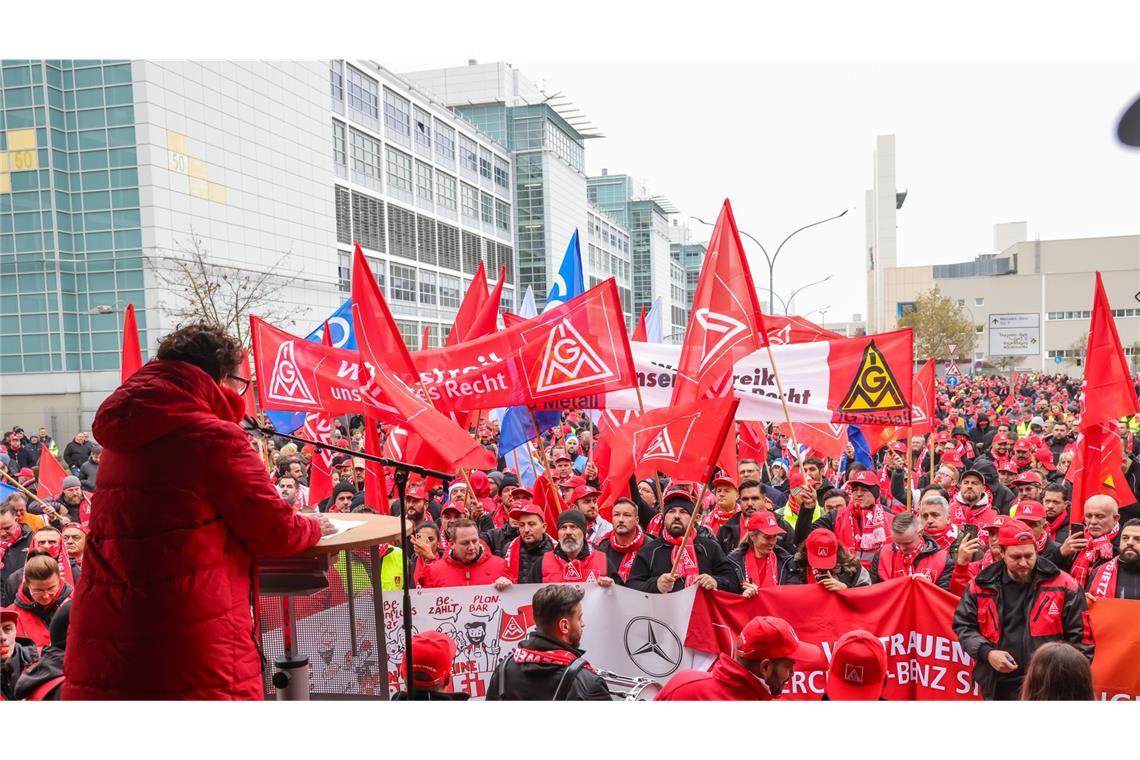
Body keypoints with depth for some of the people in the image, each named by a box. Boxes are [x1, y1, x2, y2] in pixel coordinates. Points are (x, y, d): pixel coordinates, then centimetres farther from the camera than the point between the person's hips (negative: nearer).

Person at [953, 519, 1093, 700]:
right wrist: (987, 653, -6)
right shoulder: (981, 586, 3)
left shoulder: (1063, 585, -2)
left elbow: (1080, 637, 3)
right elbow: (963, 626, 10)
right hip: (996, 687, 2)